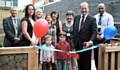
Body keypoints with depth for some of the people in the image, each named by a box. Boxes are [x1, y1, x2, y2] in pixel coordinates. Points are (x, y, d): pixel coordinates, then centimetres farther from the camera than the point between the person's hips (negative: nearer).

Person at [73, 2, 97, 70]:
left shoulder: (92, 19, -7)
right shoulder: (76, 18, 9)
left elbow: (94, 32, -14)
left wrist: (90, 41, -29)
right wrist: (74, 41, 9)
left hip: (86, 45, -5)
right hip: (77, 44, 5)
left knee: (86, 64, 5)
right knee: (79, 63, 14)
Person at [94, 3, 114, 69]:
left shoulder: (109, 16, -2)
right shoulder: (95, 17, 11)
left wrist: (102, 36, -16)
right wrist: (96, 35, -10)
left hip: (105, 38, -4)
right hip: (96, 38, 4)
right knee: (96, 56, 6)